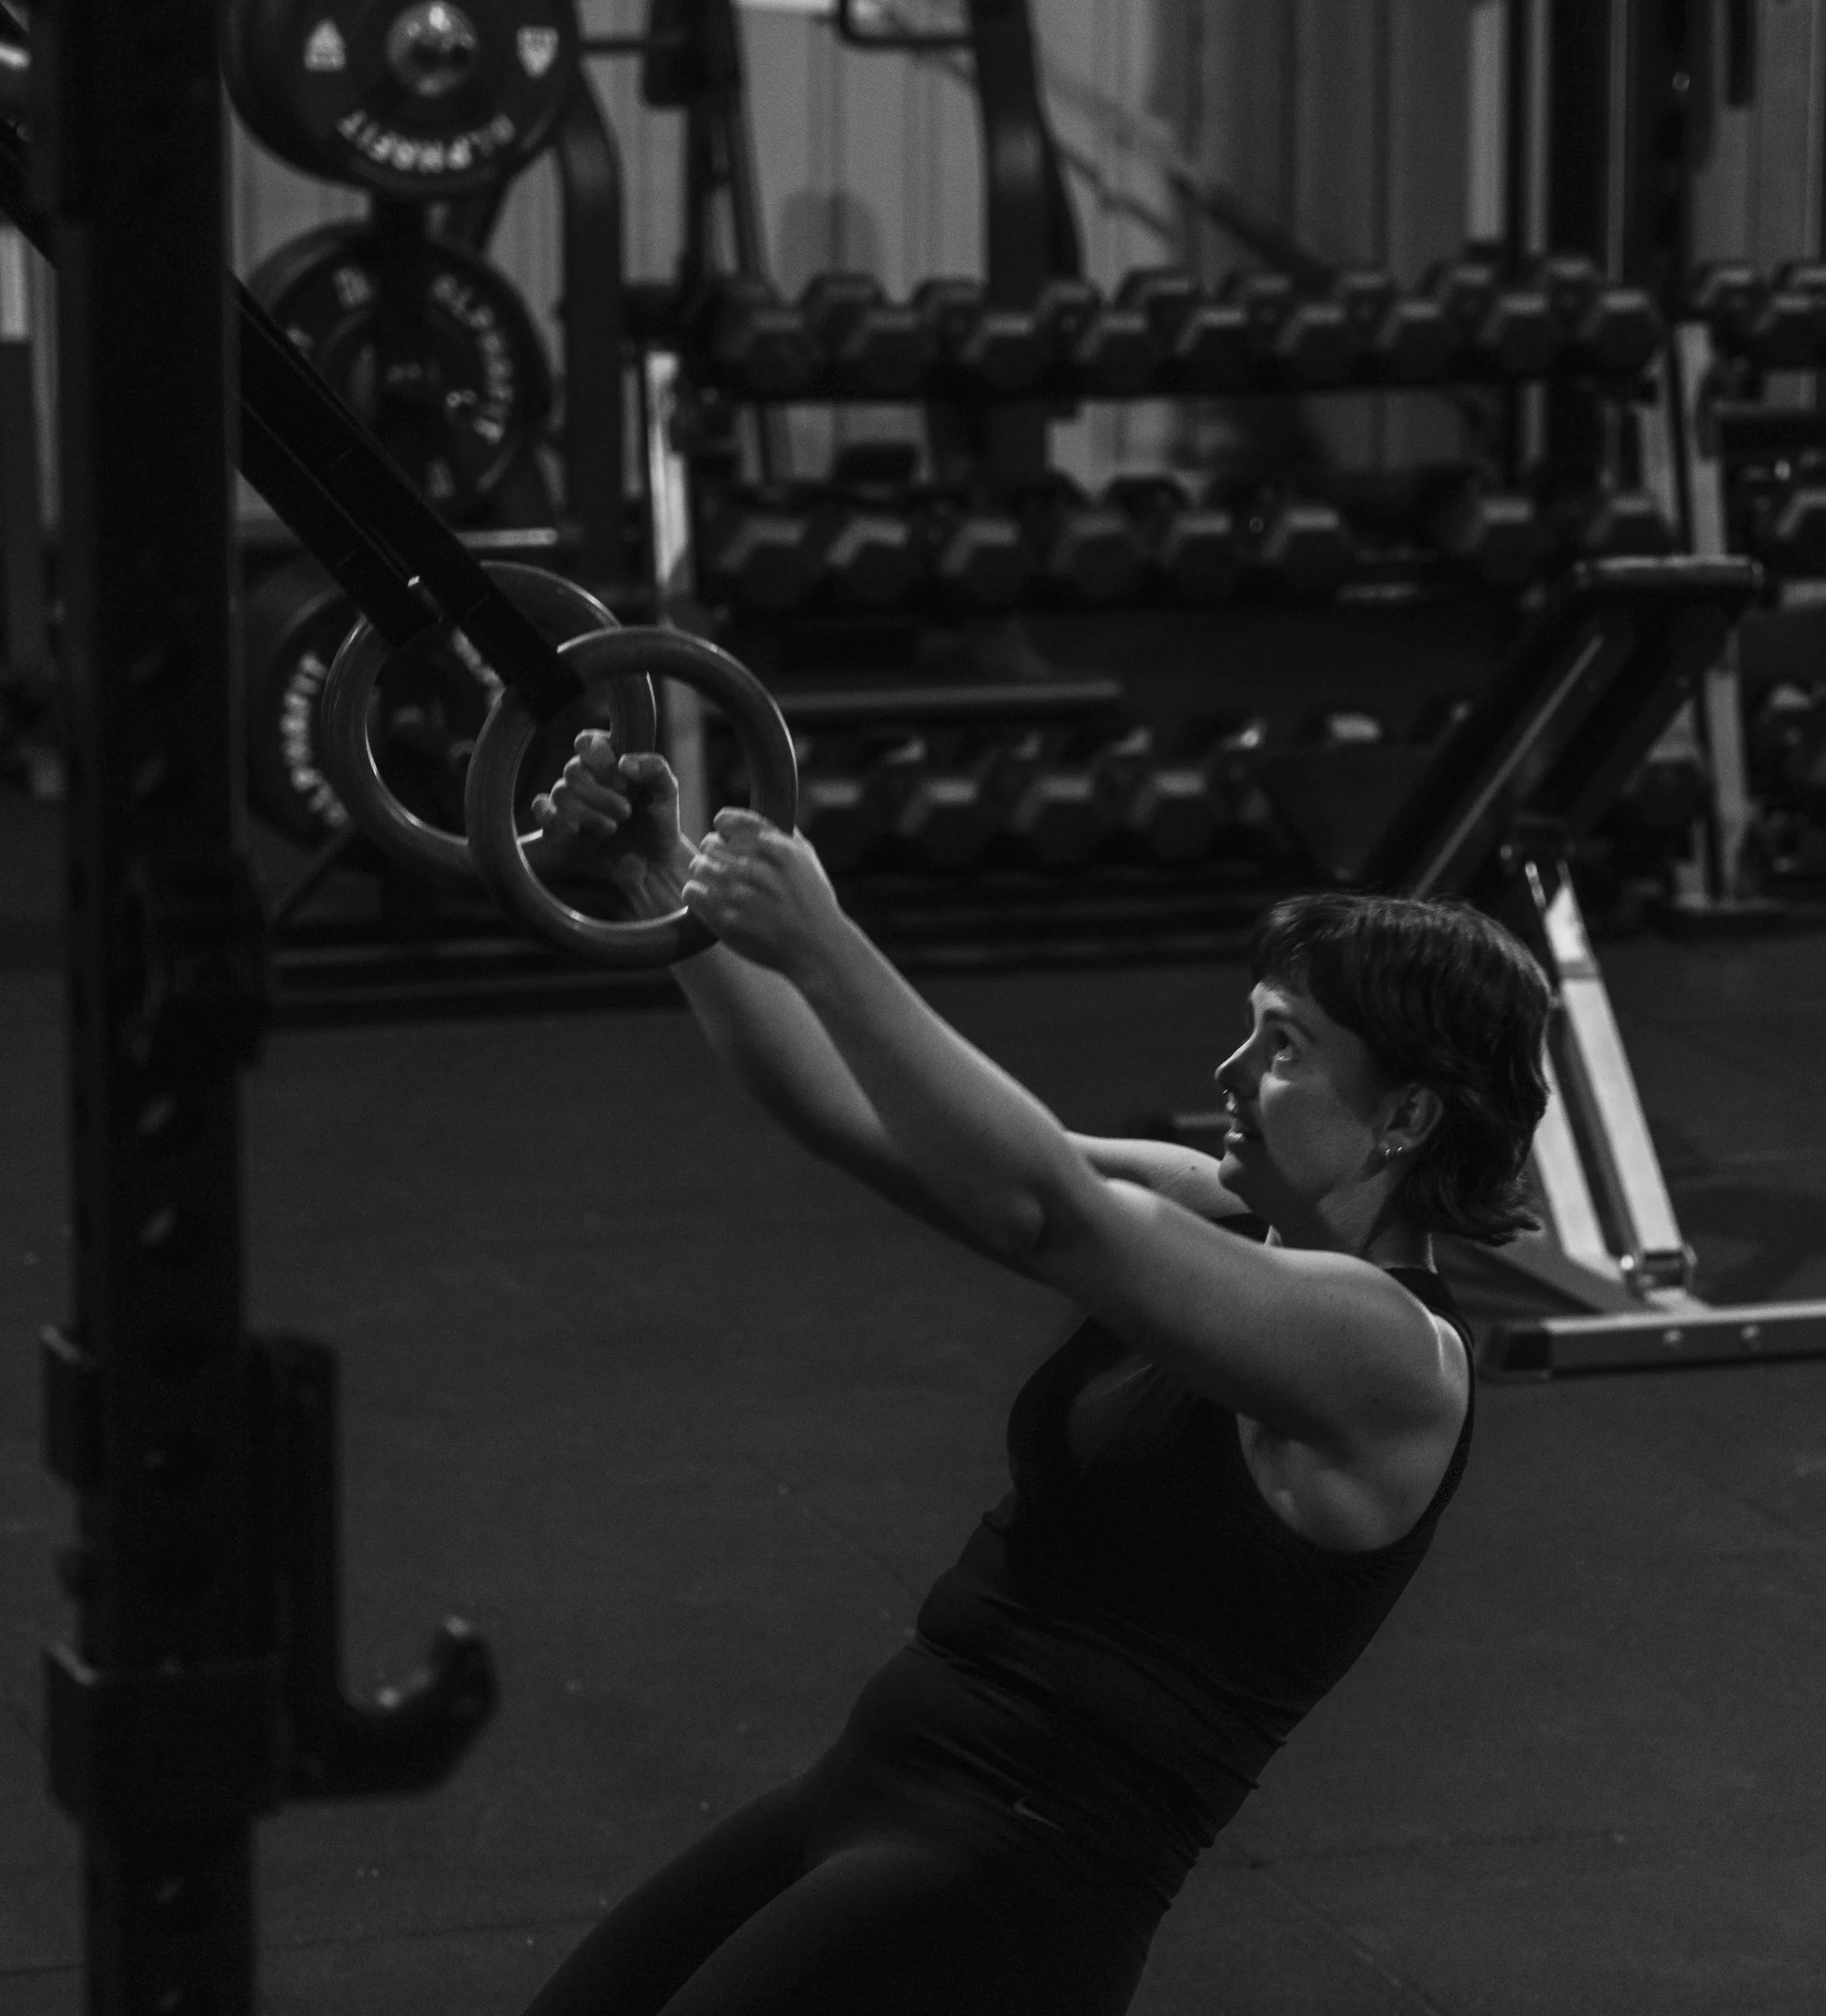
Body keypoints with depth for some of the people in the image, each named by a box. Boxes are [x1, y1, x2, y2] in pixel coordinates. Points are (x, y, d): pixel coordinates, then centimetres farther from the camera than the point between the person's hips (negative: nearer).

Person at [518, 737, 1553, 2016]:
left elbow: (1044, 1212, -28)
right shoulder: (1224, 1226, 11)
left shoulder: (1391, 1356, -14)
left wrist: (822, 949, -31)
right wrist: (668, 891, -5)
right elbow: (873, 1125, 6)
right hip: (880, 1791, 9)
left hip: (1018, 1878, -9)